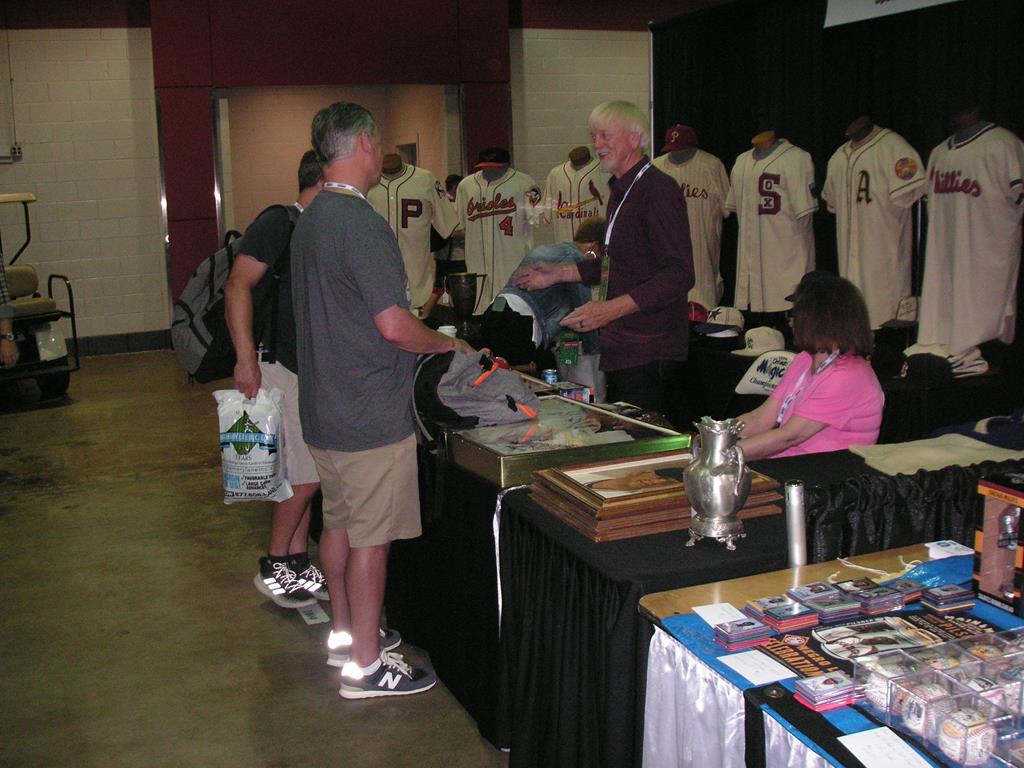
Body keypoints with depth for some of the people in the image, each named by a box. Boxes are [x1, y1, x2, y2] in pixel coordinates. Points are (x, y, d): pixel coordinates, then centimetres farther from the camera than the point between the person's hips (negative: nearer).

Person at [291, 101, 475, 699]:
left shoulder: (311, 219, 11)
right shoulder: (361, 224, -21)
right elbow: (393, 325, -25)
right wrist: (447, 343, -7)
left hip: (325, 406, 10)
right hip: (372, 414, -10)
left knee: (340, 524, 19)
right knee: (372, 537, 1)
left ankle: (345, 633, 34)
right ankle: (366, 665, 12)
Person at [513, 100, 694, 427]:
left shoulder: (658, 190, -13)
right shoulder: (621, 190, 19)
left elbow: (679, 274, -21)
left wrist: (613, 308, -28)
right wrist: (559, 273, 22)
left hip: (649, 354, -9)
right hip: (623, 350, 10)